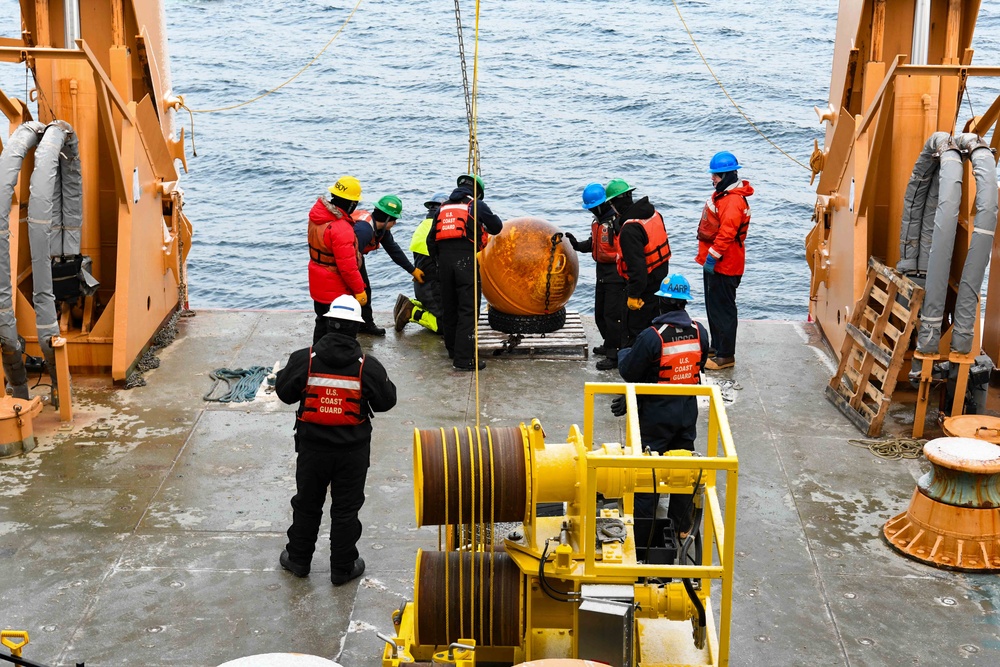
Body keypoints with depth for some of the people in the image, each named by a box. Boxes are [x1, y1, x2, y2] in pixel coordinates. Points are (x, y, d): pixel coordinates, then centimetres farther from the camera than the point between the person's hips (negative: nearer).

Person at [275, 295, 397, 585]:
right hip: (353, 451, -1)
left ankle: (298, 559, 33)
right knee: (346, 509, 12)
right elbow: (386, 401, -2)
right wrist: (381, 381, 15)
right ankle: (343, 568, 22)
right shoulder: (367, 366, -14)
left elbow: (284, 392, -1)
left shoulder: (304, 359, -13)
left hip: (312, 447, 1)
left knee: (307, 504, 19)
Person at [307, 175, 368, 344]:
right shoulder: (342, 229, -30)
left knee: (322, 322, 23)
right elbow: (347, 266, -27)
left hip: (318, 285, 9)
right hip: (336, 292, -9)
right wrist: (359, 290, -15)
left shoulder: (317, 215, -2)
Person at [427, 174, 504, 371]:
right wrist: (483, 220, 31)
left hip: (444, 258, 6)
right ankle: (464, 358, -11)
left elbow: (431, 239, 16)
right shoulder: (476, 205, 3)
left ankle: (453, 350, 31)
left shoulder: (442, 208, 18)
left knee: (448, 307, 17)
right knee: (469, 309, -5)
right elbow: (497, 227, 11)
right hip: (465, 258, -6)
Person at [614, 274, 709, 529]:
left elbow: (629, 372, -15)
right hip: (687, 412, 5)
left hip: (656, 415, -5)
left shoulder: (651, 336, -23)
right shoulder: (700, 333, -6)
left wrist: (623, 354, 7)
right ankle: (682, 526, 29)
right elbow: (699, 366, 6)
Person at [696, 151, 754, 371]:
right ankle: (717, 346, 32)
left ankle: (726, 356, 0)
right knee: (713, 306, 20)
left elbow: (727, 233, -27)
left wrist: (713, 256, -23)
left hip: (724, 265, -11)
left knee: (723, 309, -5)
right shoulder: (722, 195, 14)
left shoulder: (733, 200, -21)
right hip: (714, 263, 11)